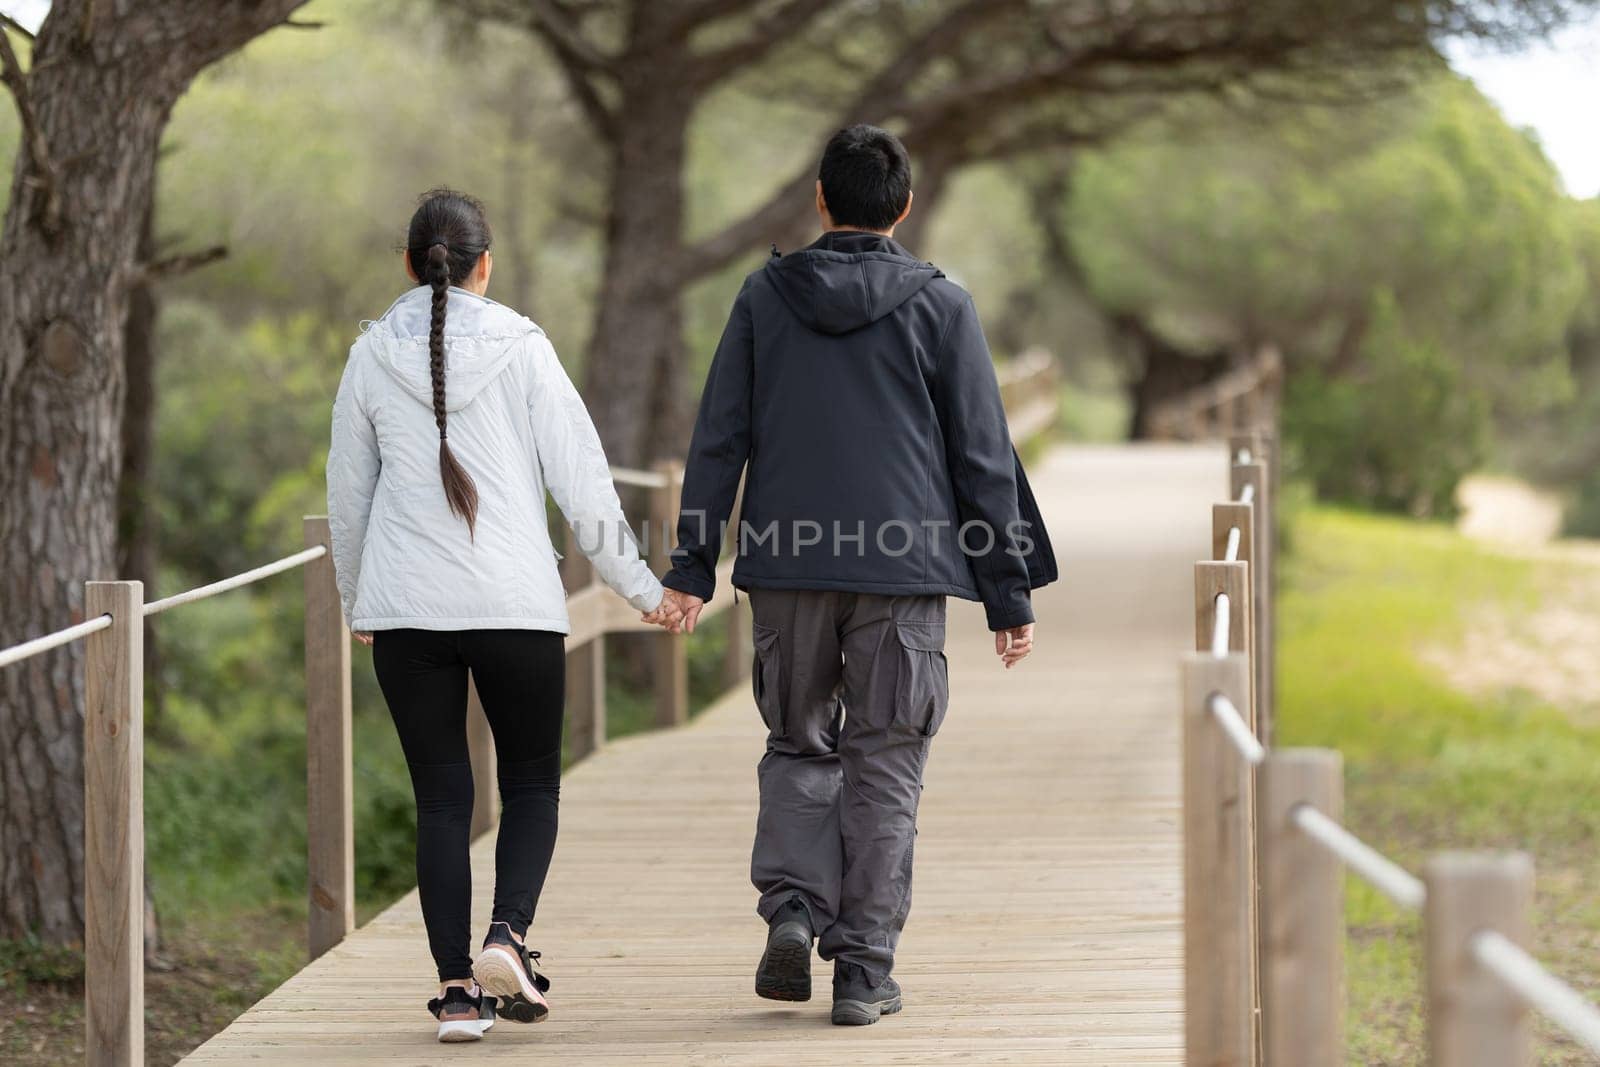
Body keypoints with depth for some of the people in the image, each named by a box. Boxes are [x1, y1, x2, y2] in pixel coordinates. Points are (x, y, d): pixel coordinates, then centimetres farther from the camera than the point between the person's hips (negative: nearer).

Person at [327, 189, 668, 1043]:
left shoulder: (372, 357, 3)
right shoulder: (523, 351, -3)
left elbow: (348, 497, 11)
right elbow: (581, 483, -2)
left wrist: (355, 604, 25)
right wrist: (640, 587, 8)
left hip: (405, 612, 2)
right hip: (516, 604, -2)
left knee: (441, 797, 7)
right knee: (531, 785, 11)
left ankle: (458, 987, 2)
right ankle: (506, 940, -11)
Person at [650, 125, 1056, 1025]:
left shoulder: (765, 297, 6)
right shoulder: (941, 306, 1)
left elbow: (718, 439, 4)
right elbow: (984, 457, 1)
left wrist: (692, 565, 7)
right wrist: (1010, 593, 5)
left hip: (788, 565, 2)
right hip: (902, 574, -2)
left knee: (799, 746, 17)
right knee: (884, 767, 4)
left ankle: (791, 902, -4)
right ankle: (864, 966, 2)